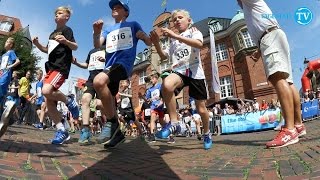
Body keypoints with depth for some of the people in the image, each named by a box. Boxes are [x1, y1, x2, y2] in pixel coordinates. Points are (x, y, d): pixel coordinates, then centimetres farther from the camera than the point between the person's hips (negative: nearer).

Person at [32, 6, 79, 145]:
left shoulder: (67, 30, 2)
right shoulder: (52, 33, 26)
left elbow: (75, 47, -9)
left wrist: (65, 41, -29)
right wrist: (37, 44, 15)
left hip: (61, 67, -8)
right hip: (51, 67, 8)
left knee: (46, 91, -31)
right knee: (49, 103, -1)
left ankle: (69, 100, -4)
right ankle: (62, 131, 3)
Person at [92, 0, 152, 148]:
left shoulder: (133, 25, 15)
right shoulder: (108, 30, 26)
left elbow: (149, 43, 10)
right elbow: (97, 45, 10)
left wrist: (144, 36, -11)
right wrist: (96, 32, -10)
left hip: (124, 63, -6)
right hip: (110, 66, 6)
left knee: (98, 81, -32)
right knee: (108, 102, 3)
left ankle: (113, 122, -19)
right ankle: (117, 132, 17)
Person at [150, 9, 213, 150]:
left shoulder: (194, 31, 7)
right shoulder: (173, 40, 20)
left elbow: (199, 44, -16)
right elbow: (164, 56, 14)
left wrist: (175, 36, -24)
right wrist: (156, 43, -4)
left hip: (195, 72, -2)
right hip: (179, 71, 2)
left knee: (201, 109, 3)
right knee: (166, 84, -35)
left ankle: (207, 134, 32)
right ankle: (174, 123, -22)